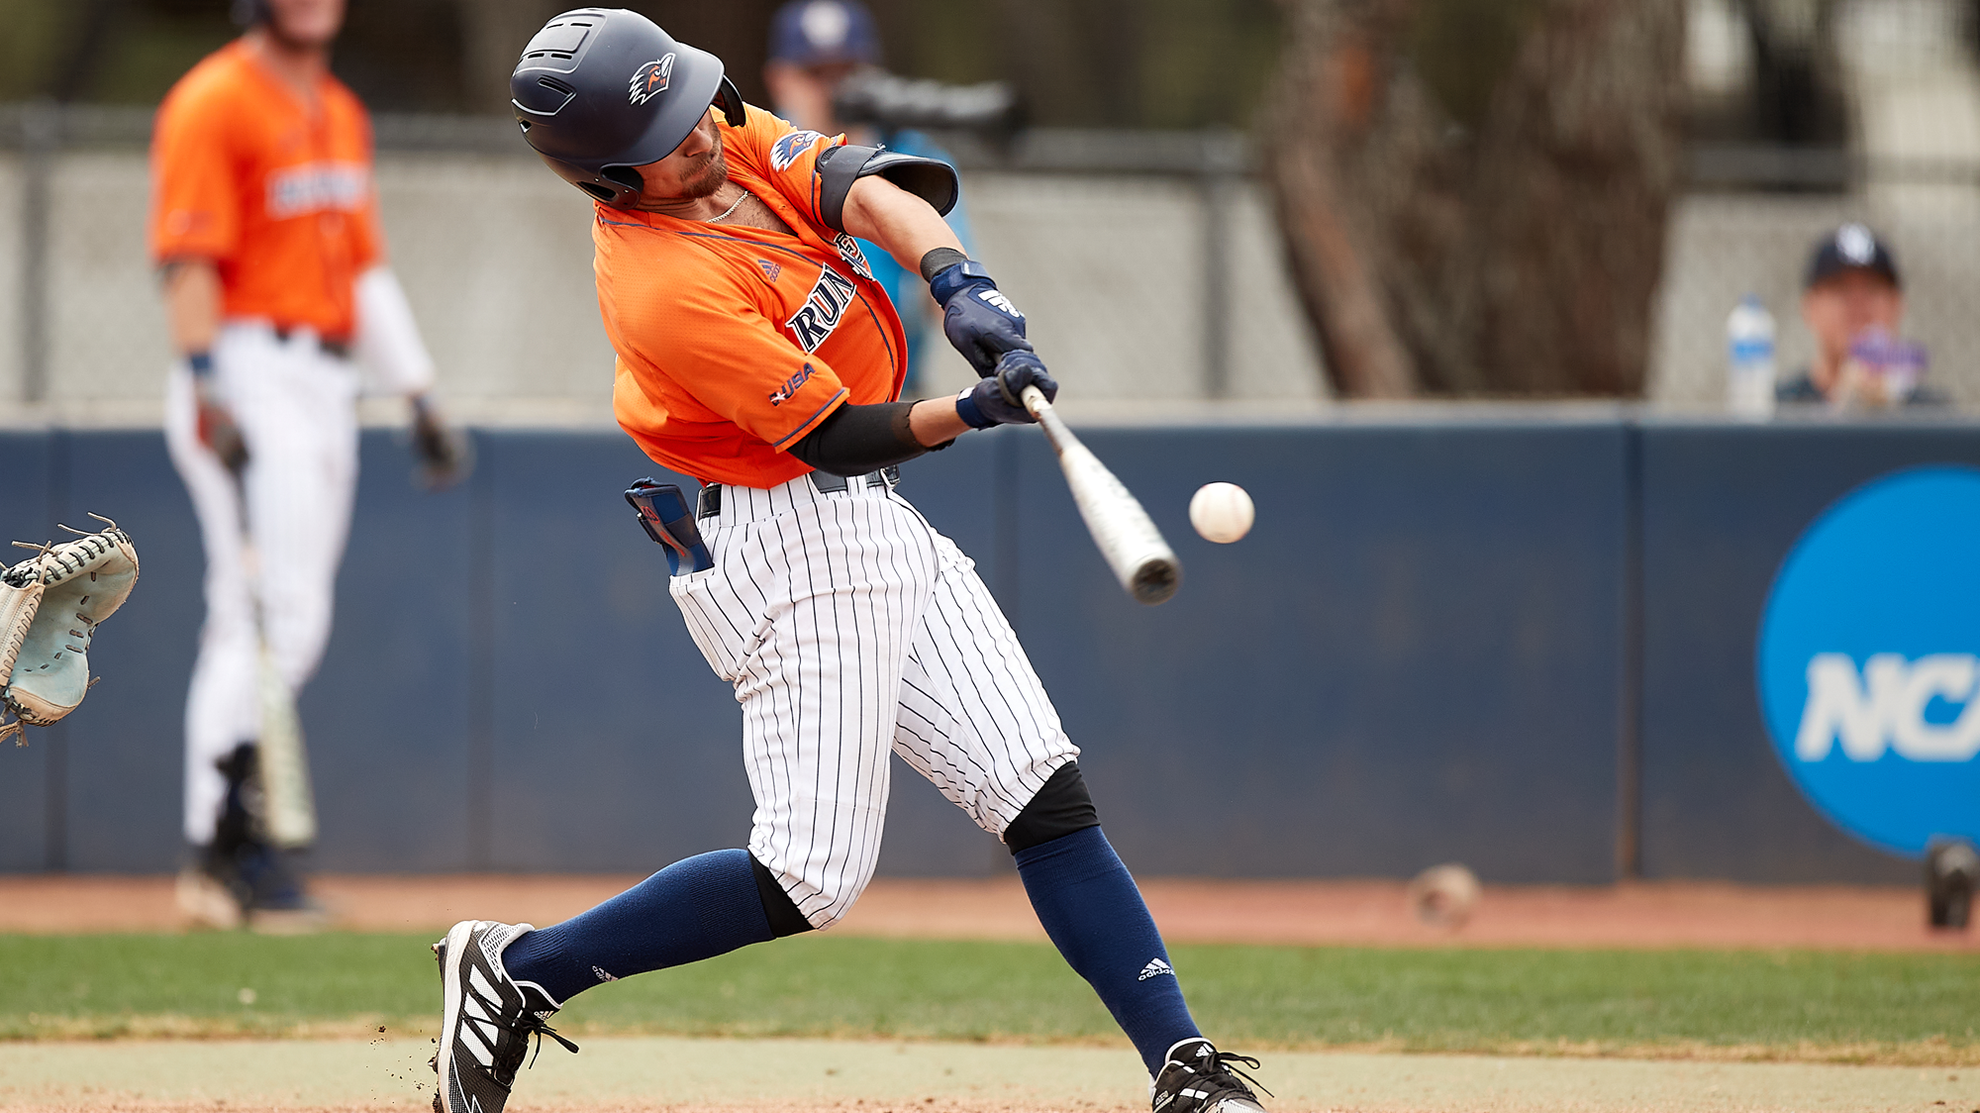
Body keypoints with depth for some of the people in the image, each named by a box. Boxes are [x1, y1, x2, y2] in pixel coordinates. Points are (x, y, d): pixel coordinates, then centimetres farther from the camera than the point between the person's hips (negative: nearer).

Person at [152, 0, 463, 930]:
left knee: (282, 624, 6)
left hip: (328, 382, 9)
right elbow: (187, 258, -15)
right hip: (250, 374, -9)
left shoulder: (340, 114, 19)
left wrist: (416, 391, 19)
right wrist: (206, 391, -22)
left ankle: (225, 853, 9)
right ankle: (221, 845, -13)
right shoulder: (215, 103, -8)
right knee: (274, 617, -15)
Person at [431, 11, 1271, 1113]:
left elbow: (865, 188, -13)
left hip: (883, 525, 9)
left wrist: (957, 280, -31)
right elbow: (839, 435, -19)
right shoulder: (663, 288, -22)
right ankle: (517, 969, 2)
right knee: (812, 878, -11)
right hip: (798, 542, -9)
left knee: (1046, 793, 0)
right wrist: (971, 411, -34)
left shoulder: (732, 139, 2)